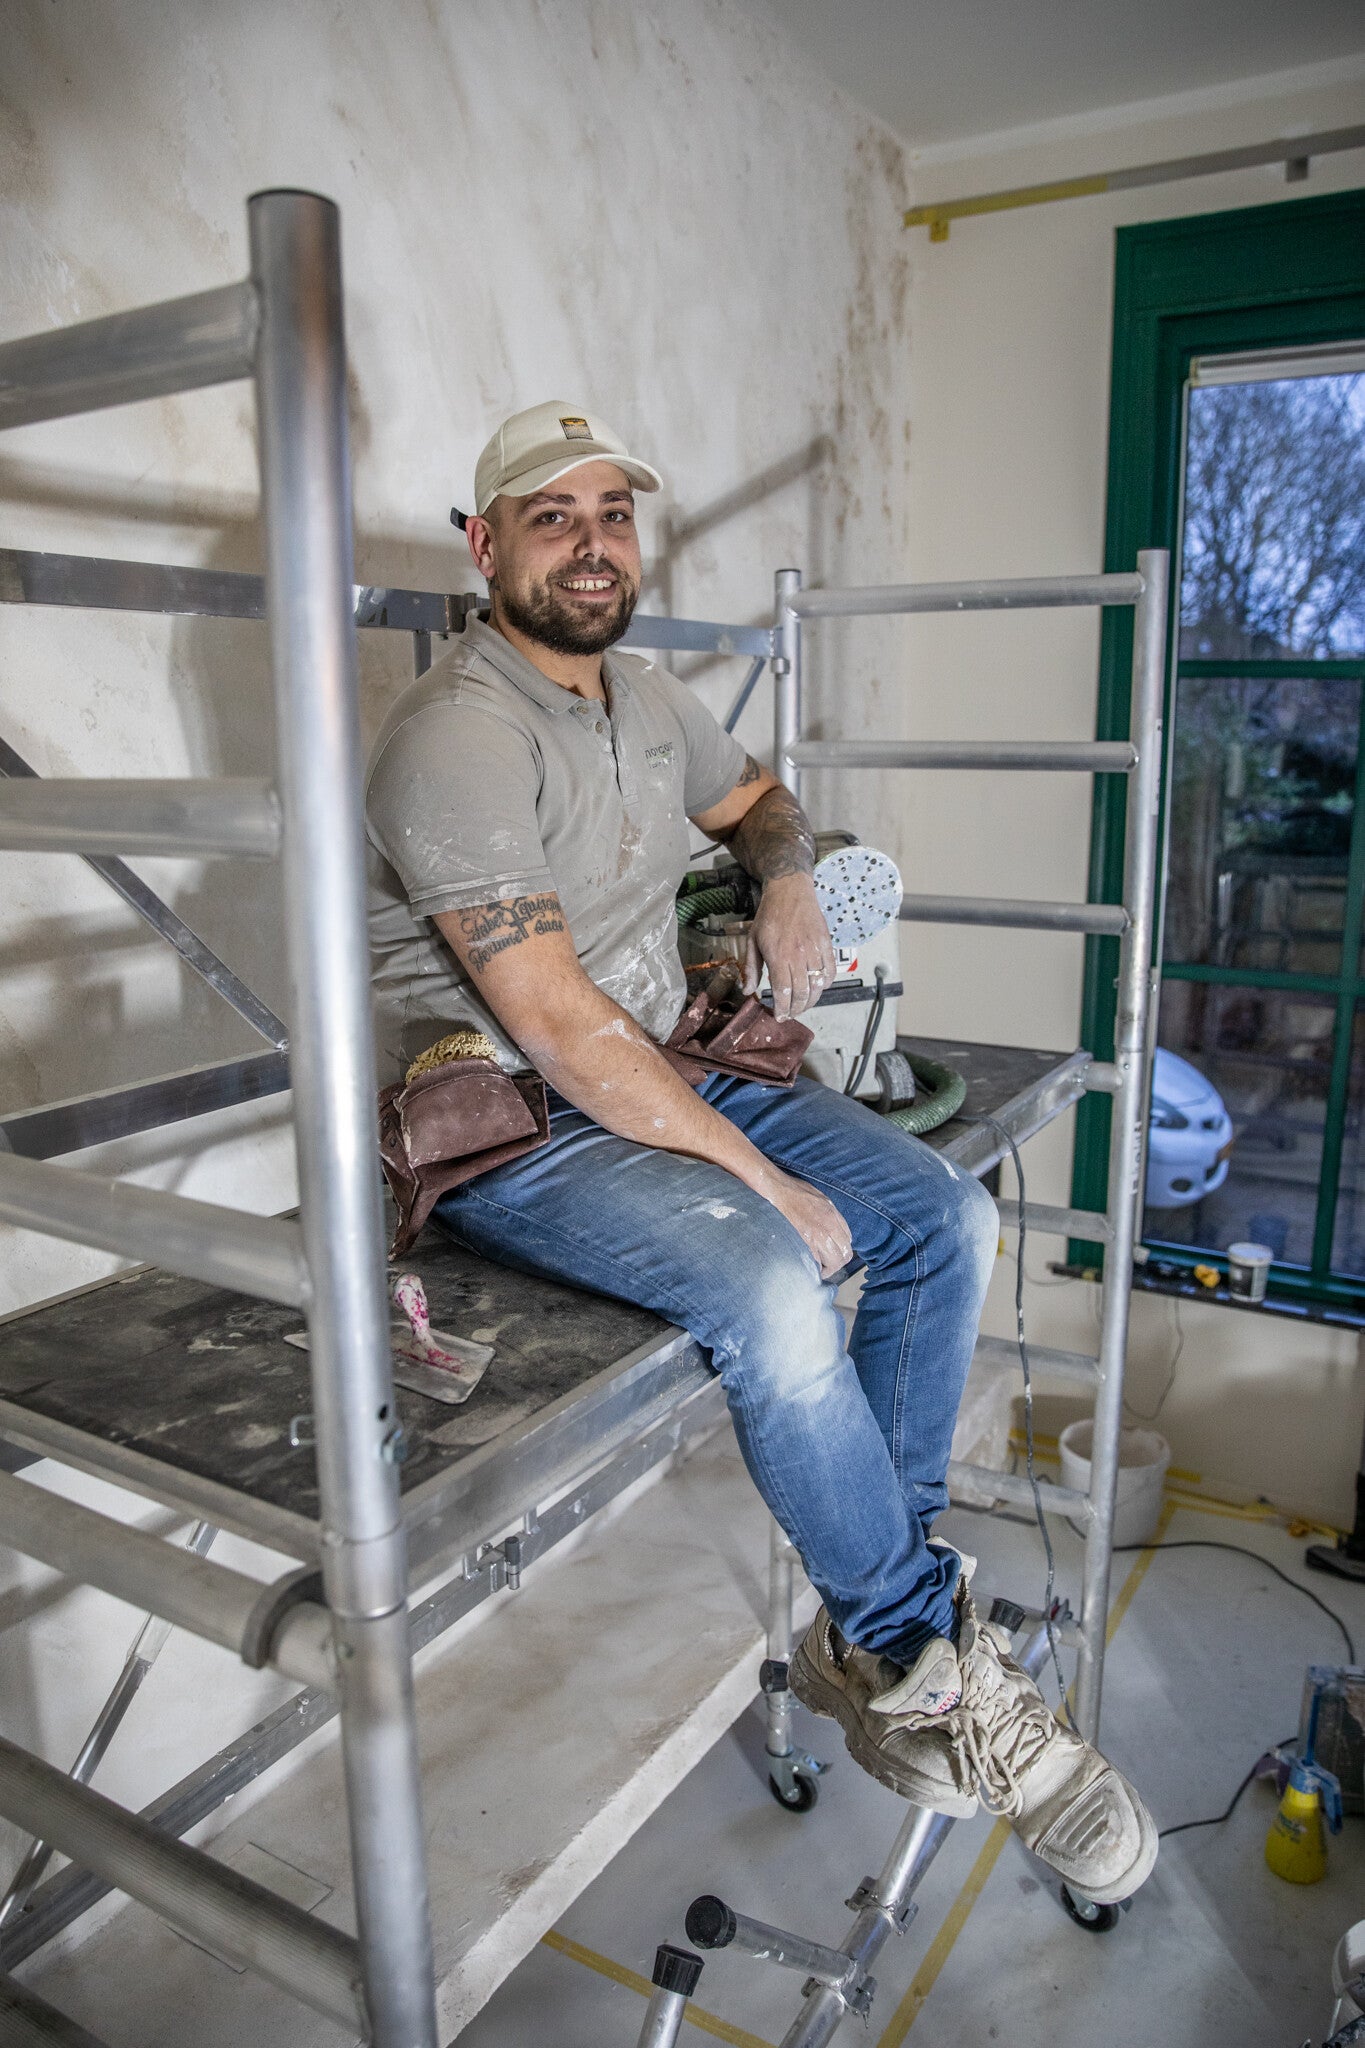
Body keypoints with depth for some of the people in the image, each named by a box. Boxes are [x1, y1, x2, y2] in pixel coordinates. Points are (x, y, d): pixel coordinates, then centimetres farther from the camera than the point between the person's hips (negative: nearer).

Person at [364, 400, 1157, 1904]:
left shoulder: (645, 696, 11)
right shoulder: (457, 738, -17)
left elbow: (754, 797, 30)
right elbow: (554, 1022, -24)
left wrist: (788, 883, 4)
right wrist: (764, 1182, -22)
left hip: (664, 1071, 9)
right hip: (506, 1128, -8)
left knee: (947, 1218, -5)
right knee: (772, 1290, -32)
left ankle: (870, 1635, 4)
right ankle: (932, 1661, -5)